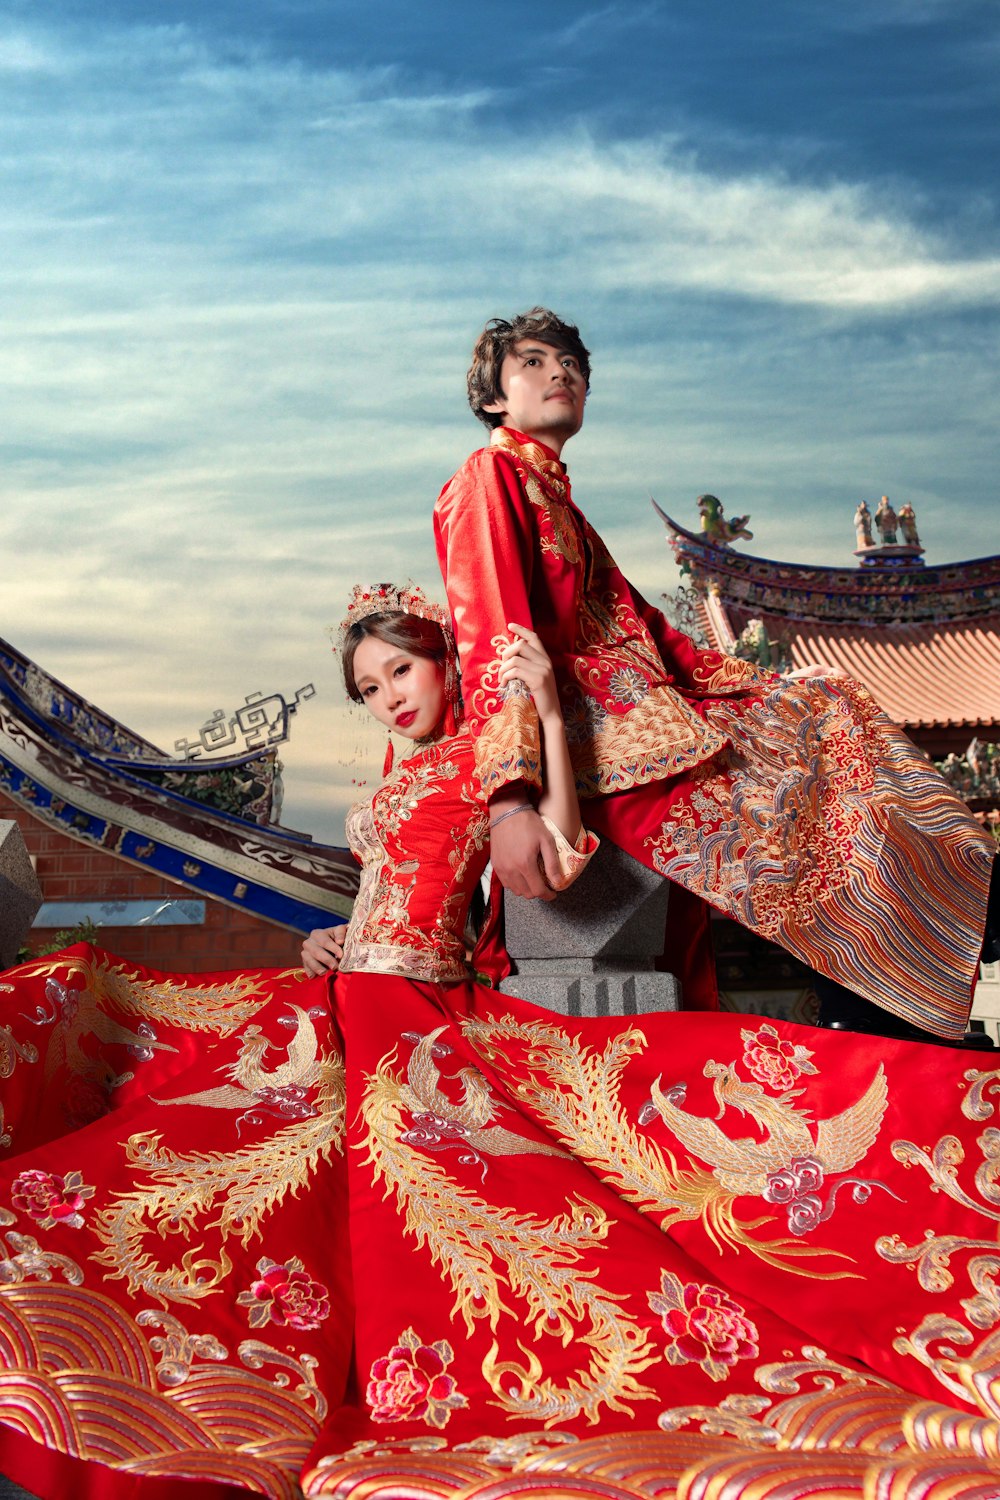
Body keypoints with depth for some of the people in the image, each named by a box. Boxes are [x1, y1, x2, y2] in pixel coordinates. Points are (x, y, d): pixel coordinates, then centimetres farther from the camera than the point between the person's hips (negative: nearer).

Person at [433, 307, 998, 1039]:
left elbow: (643, 625, 24)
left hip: (642, 716, 10)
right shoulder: (488, 477, 0)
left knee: (828, 706, 4)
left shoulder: (554, 498, 29)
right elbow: (491, 637, -16)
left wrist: (769, 688, 16)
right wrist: (509, 799, -29)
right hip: (589, 738, -10)